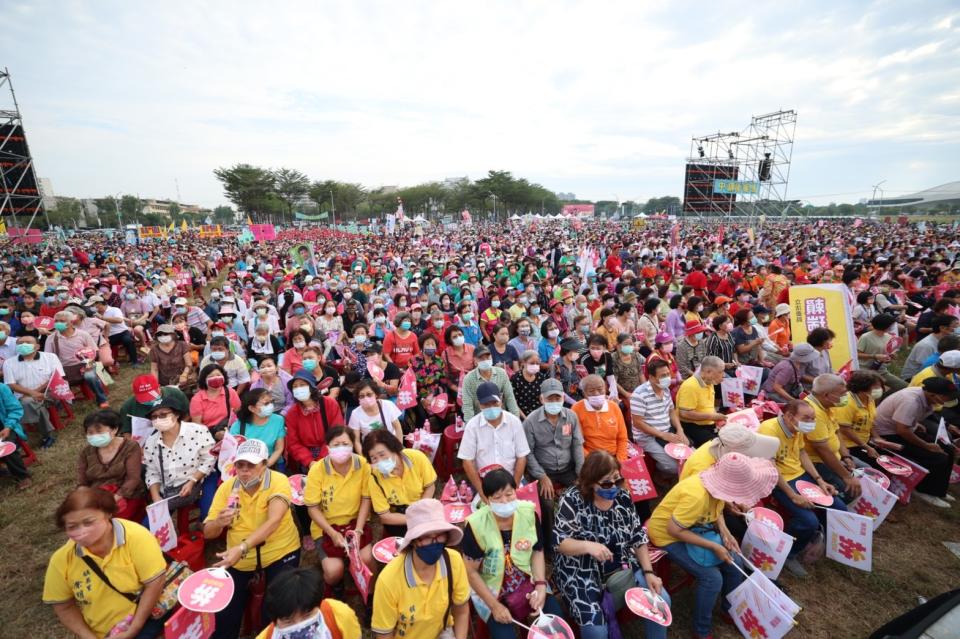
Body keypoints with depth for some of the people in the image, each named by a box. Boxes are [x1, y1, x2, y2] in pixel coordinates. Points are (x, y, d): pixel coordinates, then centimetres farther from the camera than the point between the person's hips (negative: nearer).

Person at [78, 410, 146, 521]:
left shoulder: (130, 447, -4)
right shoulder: (86, 452, 9)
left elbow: (133, 479, -11)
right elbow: (82, 484, 8)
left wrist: (114, 499, -23)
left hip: (127, 498, -4)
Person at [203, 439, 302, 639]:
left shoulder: (278, 481, -20)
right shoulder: (227, 486, -8)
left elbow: (273, 521, -32)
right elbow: (208, 533, -6)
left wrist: (241, 548, -43)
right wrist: (219, 522, -28)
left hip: (279, 553, -3)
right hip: (238, 558, 4)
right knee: (225, 609, 5)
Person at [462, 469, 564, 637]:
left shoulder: (528, 513, -12)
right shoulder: (476, 525, -22)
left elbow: (537, 552, 2)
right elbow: (471, 572, -13)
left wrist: (541, 585, -10)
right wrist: (494, 605, -15)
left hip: (527, 581, 3)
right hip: (490, 589, -3)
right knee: (504, 634, -21)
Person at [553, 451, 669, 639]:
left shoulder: (622, 496, -3)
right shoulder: (572, 500, -19)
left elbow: (638, 537, 5)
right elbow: (559, 542, -20)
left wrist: (649, 572, -5)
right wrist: (588, 546, -36)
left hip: (622, 568, 5)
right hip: (583, 574, -5)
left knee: (661, 600, -3)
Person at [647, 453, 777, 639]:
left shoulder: (718, 484, -13)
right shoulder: (697, 496, -38)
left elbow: (715, 510, 8)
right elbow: (673, 530, -31)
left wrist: (725, 533, -8)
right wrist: (714, 547, -25)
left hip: (696, 527, 8)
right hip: (668, 536, -8)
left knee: (735, 562, 4)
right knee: (712, 578, -16)